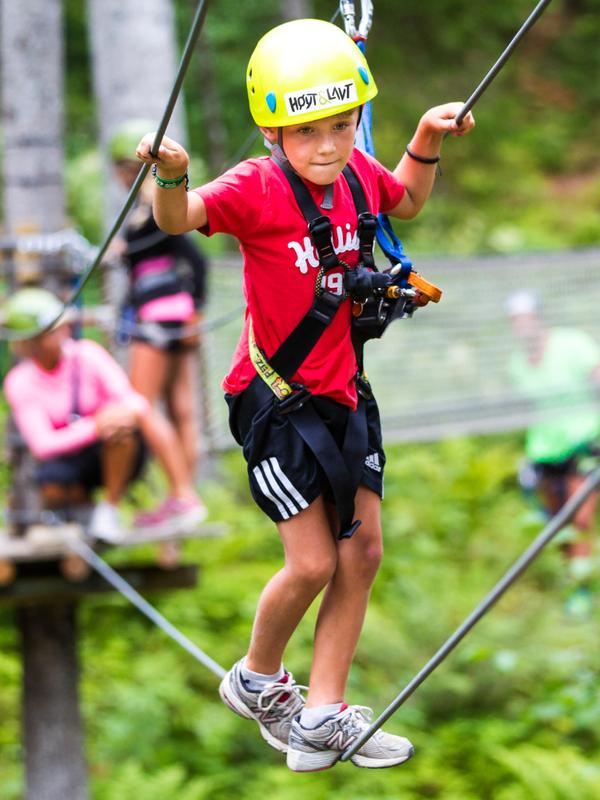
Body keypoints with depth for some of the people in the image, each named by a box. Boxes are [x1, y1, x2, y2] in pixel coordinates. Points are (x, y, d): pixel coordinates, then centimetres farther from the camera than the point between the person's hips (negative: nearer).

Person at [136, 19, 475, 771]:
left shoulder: (357, 174, -1)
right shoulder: (258, 188, -20)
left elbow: (406, 202, 22)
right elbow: (178, 218, -35)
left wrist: (426, 143, 7)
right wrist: (170, 175, -55)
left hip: (340, 391, 7)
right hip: (275, 398, -7)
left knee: (363, 551, 7)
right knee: (312, 562, -6)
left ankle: (321, 716, 17)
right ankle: (256, 680, 23)